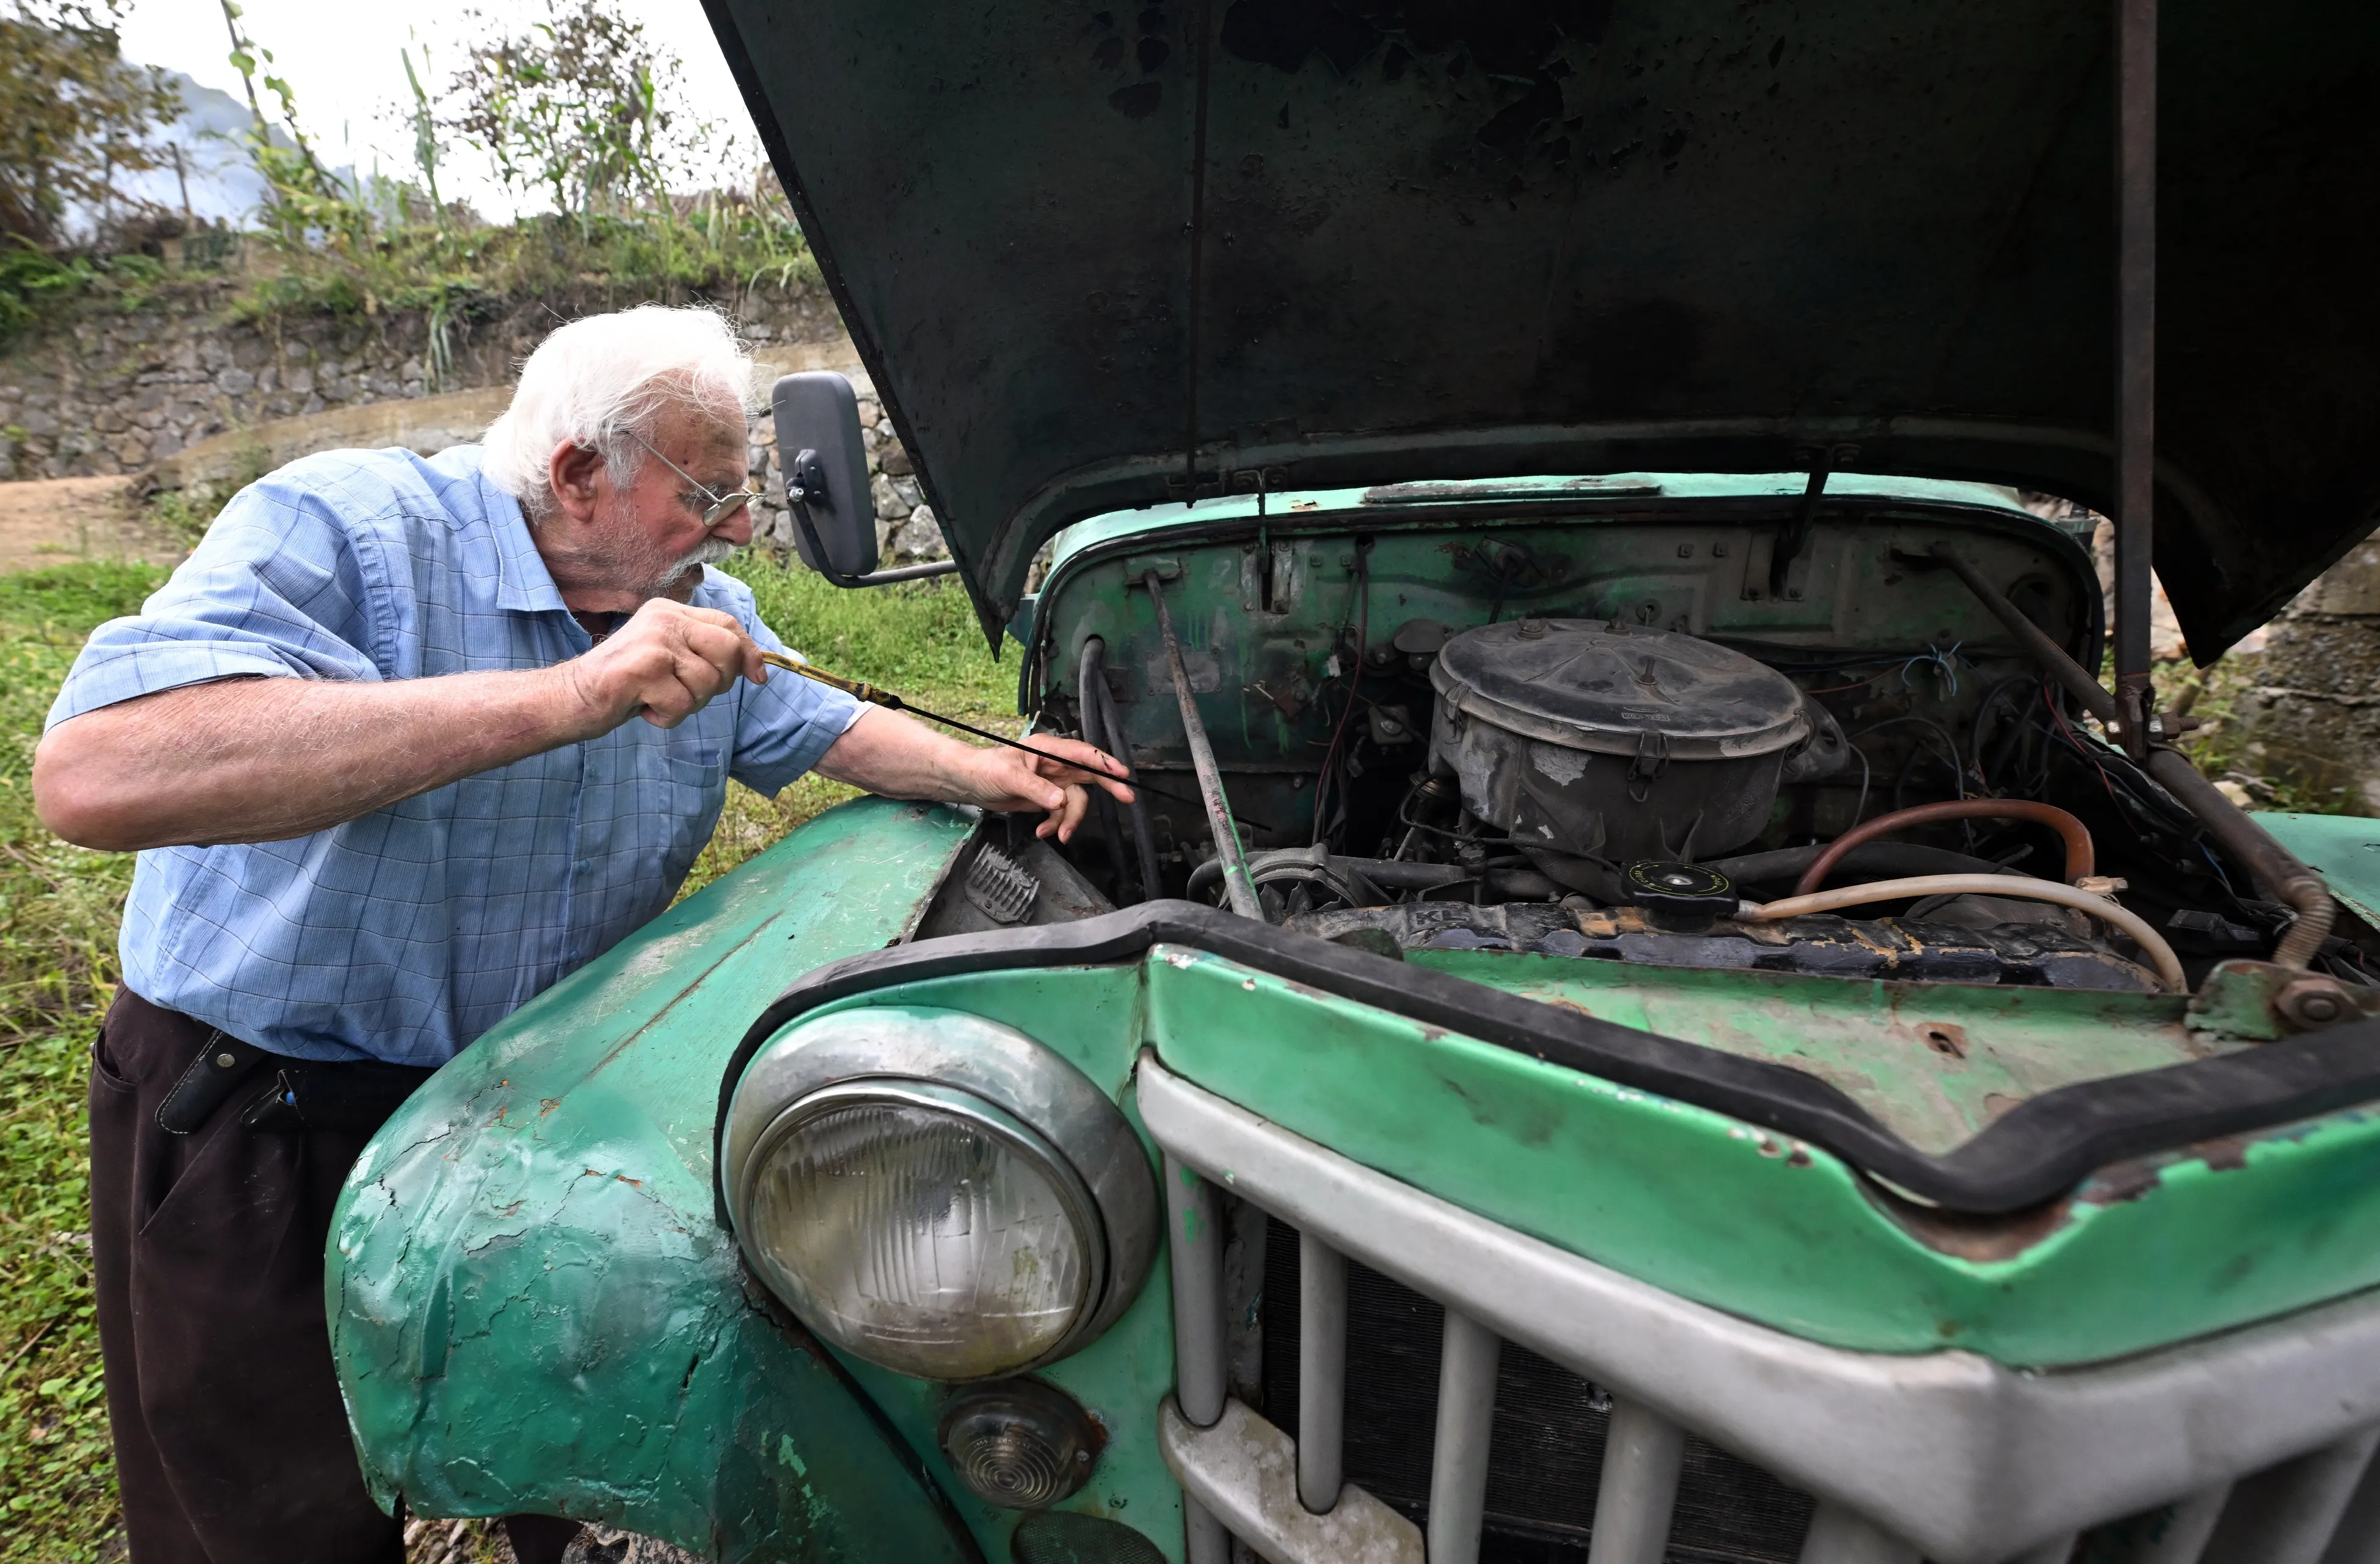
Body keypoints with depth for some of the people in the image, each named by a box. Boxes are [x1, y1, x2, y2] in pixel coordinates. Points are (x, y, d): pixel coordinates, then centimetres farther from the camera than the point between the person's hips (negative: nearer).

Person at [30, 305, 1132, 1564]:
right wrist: (567, 695, -43)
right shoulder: (344, 528, -24)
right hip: (250, 1123, -5)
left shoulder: (702, 607, -2)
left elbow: (823, 727, 15)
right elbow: (92, 776, -39)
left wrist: (988, 775, -3)